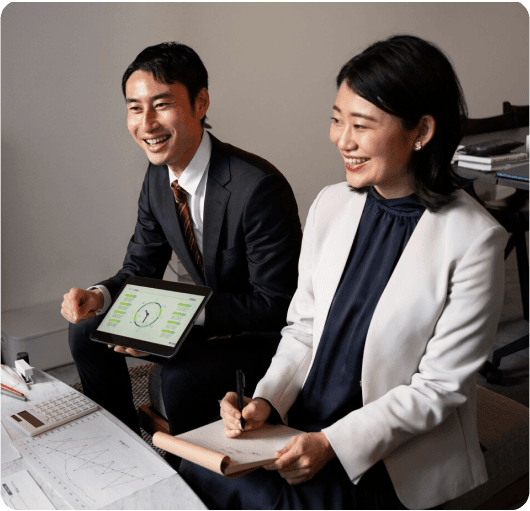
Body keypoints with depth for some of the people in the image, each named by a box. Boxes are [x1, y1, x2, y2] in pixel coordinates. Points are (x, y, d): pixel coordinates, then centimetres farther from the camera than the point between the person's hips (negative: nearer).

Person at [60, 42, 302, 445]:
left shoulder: (259, 187, -29)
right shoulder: (158, 177, -3)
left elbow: (275, 304, -25)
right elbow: (141, 268, 5)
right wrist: (98, 296, -16)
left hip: (266, 333, -7)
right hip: (206, 313, 8)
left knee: (181, 378, -32)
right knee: (88, 333, 3)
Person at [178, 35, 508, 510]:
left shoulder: (474, 240, -17)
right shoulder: (330, 204, 0)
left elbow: (440, 386, -14)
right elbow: (303, 327, 6)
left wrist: (332, 443, -20)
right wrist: (266, 401, -10)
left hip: (387, 463, -4)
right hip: (303, 423, 5)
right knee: (195, 470, -13)